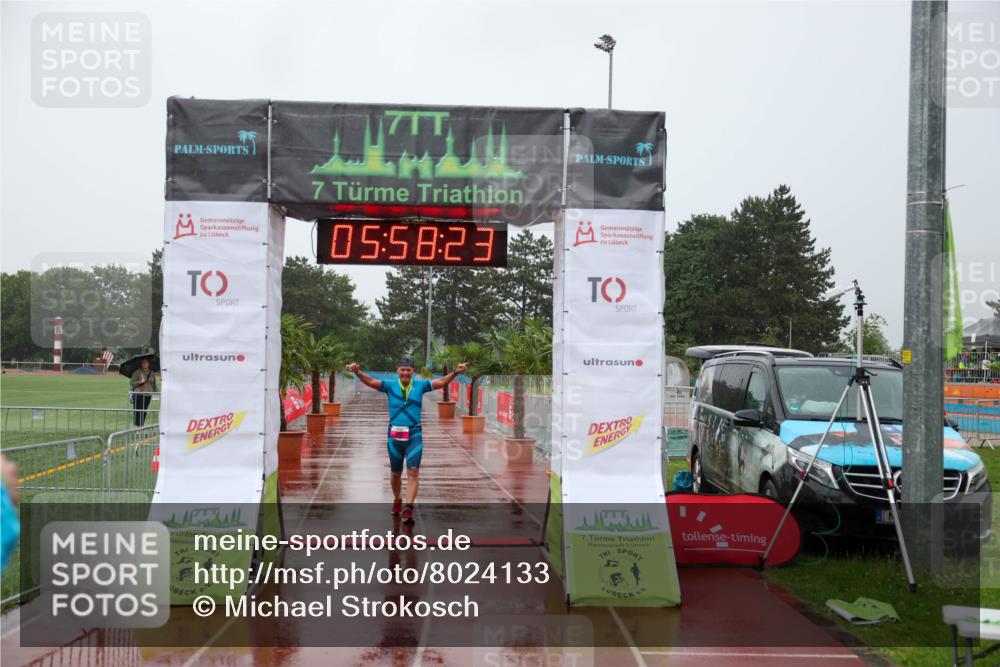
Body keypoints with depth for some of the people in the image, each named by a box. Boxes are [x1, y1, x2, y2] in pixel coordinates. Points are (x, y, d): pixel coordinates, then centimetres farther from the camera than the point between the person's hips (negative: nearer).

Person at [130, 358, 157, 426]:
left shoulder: (151, 373, 11)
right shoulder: (137, 372, -2)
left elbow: (154, 384, 19)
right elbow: (132, 383, -4)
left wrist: (155, 392, 13)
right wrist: (140, 382, -18)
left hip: (148, 395, 4)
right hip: (138, 394, -4)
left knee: (144, 412, 4)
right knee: (138, 412, -8)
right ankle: (138, 425, -5)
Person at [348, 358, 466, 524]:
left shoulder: (420, 385, 3)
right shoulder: (390, 386, 2)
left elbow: (441, 382, -1)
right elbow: (371, 382, -9)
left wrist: (455, 372, -16)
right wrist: (358, 373, -27)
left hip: (414, 434, -1)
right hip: (395, 435, 1)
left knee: (413, 471, -13)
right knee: (395, 473, 13)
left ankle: (408, 509, -15)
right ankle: (397, 500, 38)